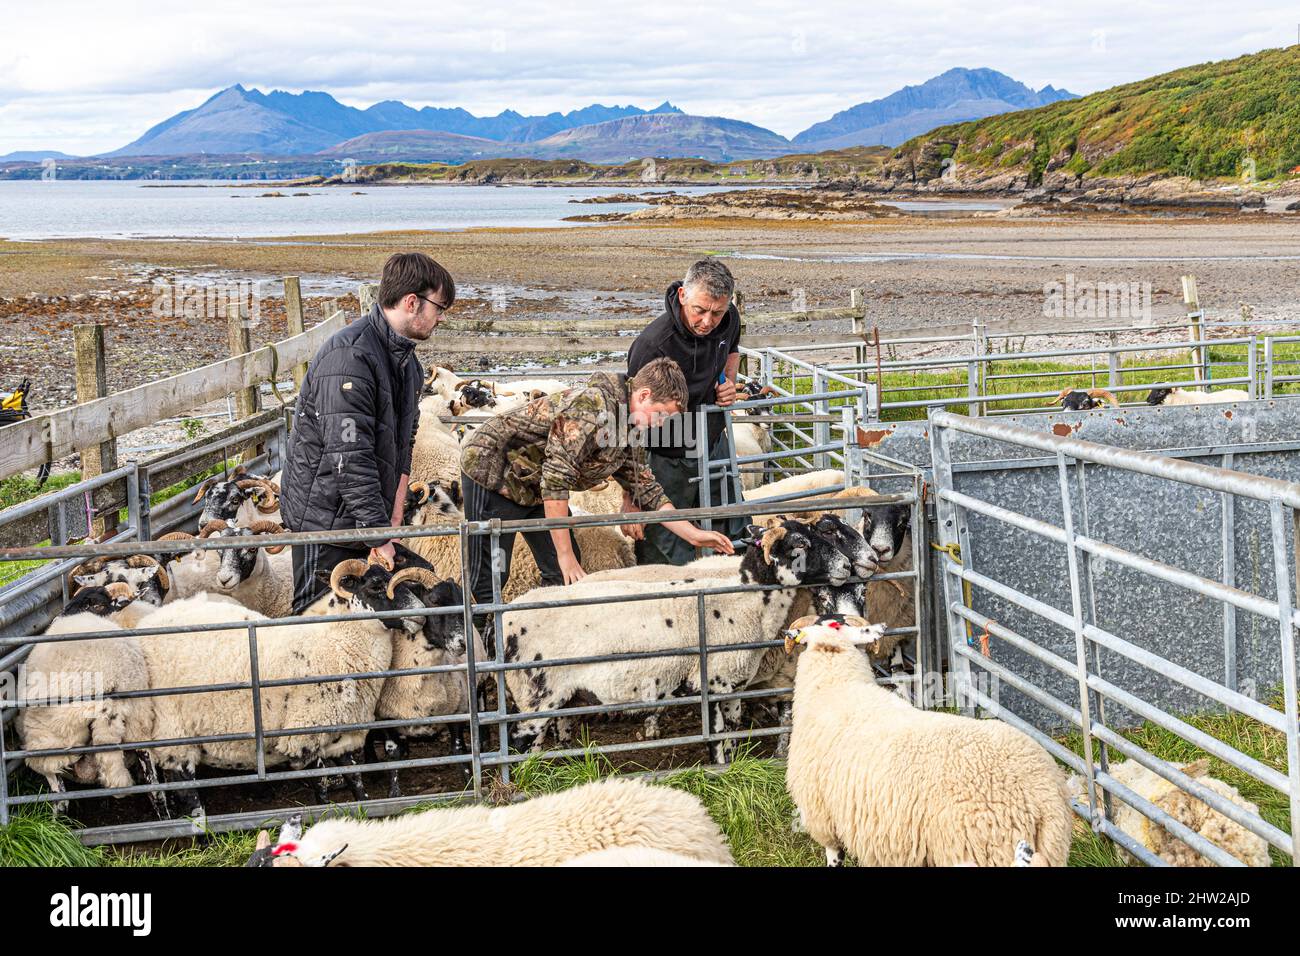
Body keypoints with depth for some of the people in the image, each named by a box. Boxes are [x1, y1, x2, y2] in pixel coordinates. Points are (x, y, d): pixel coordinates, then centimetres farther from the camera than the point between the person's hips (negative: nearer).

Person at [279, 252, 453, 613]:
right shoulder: (349, 356, -21)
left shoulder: (407, 362, 12)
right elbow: (350, 458, -24)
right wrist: (380, 536, -22)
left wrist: (393, 525, 4)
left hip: (372, 519, 9)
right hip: (325, 521, -9)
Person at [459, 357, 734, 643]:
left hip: (535, 487, 9)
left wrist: (693, 534, -1)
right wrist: (565, 555, -29)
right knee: (490, 575, -9)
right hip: (493, 471, -9)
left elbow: (645, 489, 8)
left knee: (565, 576, 3)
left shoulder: (632, 430, 0)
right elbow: (555, 479, -32)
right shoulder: (591, 407, -31)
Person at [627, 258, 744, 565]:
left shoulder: (729, 319, -8)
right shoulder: (652, 345, -30)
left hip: (715, 448, 6)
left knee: (733, 539, 16)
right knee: (664, 555, -1)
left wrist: (729, 381, -3)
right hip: (667, 461, -6)